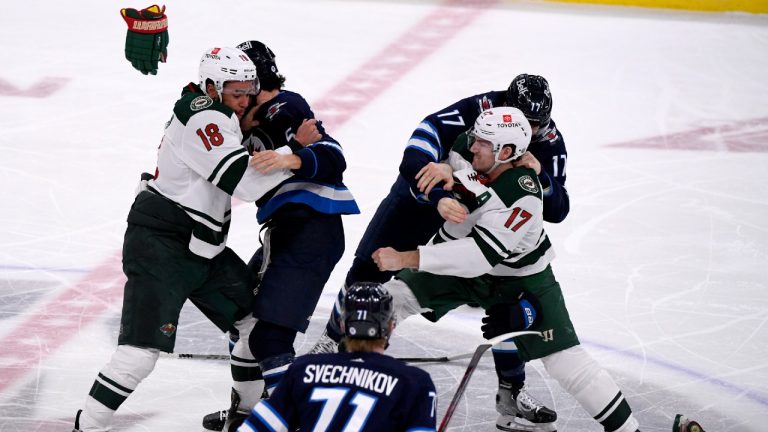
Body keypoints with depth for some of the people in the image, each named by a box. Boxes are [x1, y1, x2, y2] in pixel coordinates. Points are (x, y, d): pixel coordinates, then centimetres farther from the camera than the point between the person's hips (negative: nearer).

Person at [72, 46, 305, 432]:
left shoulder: (218, 113, 11)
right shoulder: (203, 118, -19)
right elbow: (244, 180, -27)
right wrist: (295, 151, -20)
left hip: (200, 248, 10)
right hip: (159, 244, -10)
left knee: (256, 312, 13)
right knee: (144, 345, -17)